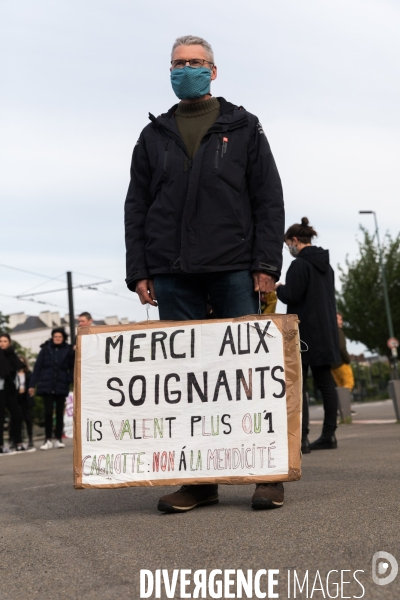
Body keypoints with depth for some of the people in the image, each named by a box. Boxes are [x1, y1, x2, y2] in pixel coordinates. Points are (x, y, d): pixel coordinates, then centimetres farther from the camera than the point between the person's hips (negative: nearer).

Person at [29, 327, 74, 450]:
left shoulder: (68, 350, 1)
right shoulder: (46, 349, 1)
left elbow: (72, 368, 4)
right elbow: (38, 367, 1)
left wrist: (70, 380, -13)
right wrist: (32, 384, -2)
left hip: (61, 387, 0)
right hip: (47, 386, 0)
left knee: (60, 413, 7)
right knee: (48, 412, -1)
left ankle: (59, 439, 14)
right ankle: (48, 440, 5)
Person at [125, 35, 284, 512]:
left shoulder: (243, 128, 12)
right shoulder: (153, 136, 17)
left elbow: (268, 200, 5)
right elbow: (136, 208, 13)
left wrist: (266, 264, -7)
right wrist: (138, 272, 1)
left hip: (234, 271, -2)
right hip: (173, 275, 2)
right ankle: (199, 480, 5)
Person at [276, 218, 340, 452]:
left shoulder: (300, 264, -12)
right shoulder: (326, 265, 15)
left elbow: (291, 296, -16)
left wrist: (279, 288, 3)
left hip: (305, 331, -8)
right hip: (326, 331, 9)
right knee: (326, 383, 10)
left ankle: (301, 438, -13)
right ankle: (329, 435, 13)